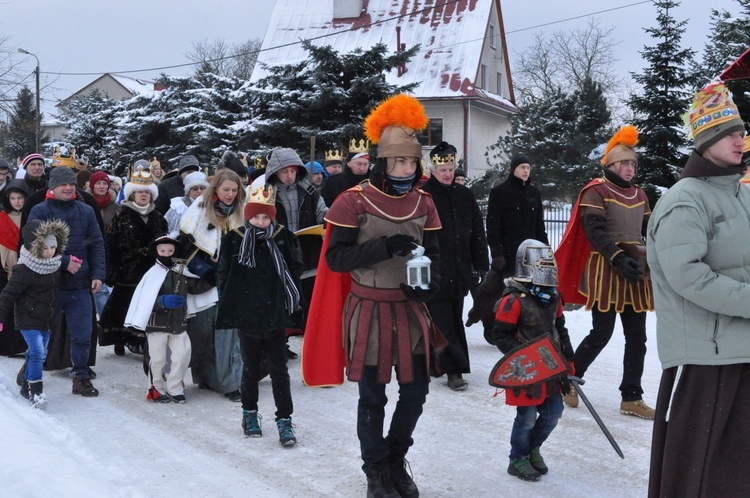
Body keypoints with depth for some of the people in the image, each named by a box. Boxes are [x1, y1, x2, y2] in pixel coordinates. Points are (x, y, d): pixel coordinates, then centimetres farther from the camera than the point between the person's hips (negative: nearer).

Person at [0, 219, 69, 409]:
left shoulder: (55, 265, 1)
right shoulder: (24, 270, -19)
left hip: (46, 318, 7)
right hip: (28, 318, -7)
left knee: (38, 354, 14)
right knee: (37, 352, -15)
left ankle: (27, 386, 29)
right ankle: (36, 391, -5)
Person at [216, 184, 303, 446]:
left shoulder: (283, 238, -4)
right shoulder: (233, 241, -4)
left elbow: (294, 272, 4)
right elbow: (223, 276, 5)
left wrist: (293, 303, 0)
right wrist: (227, 307, 3)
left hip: (275, 316, -1)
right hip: (246, 316, 1)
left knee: (279, 370, 3)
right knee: (251, 368, 15)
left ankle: (284, 419, 9)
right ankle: (249, 412, 33)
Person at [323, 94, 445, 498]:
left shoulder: (423, 203, 4)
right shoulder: (353, 202, -11)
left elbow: (433, 254, 10)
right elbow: (335, 257, -13)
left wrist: (430, 282, -12)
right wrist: (386, 247, -24)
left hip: (411, 311, 4)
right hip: (370, 311, -4)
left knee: (415, 392, 9)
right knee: (372, 397, 6)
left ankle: (396, 460, 33)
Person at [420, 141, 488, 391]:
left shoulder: (464, 195, 9)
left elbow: (477, 233, 12)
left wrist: (482, 266, 9)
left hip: (459, 271, 5)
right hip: (434, 273, -5)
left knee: (454, 321, 12)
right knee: (444, 323, -4)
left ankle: (453, 367, 23)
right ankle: (455, 370, 1)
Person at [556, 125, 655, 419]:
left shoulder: (639, 194, 15)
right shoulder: (596, 192, -6)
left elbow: (650, 230, 17)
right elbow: (595, 232, -15)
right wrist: (619, 259, -25)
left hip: (636, 273, 7)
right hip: (605, 272, -7)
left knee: (637, 337, 6)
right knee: (601, 333, -5)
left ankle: (631, 398, 15)